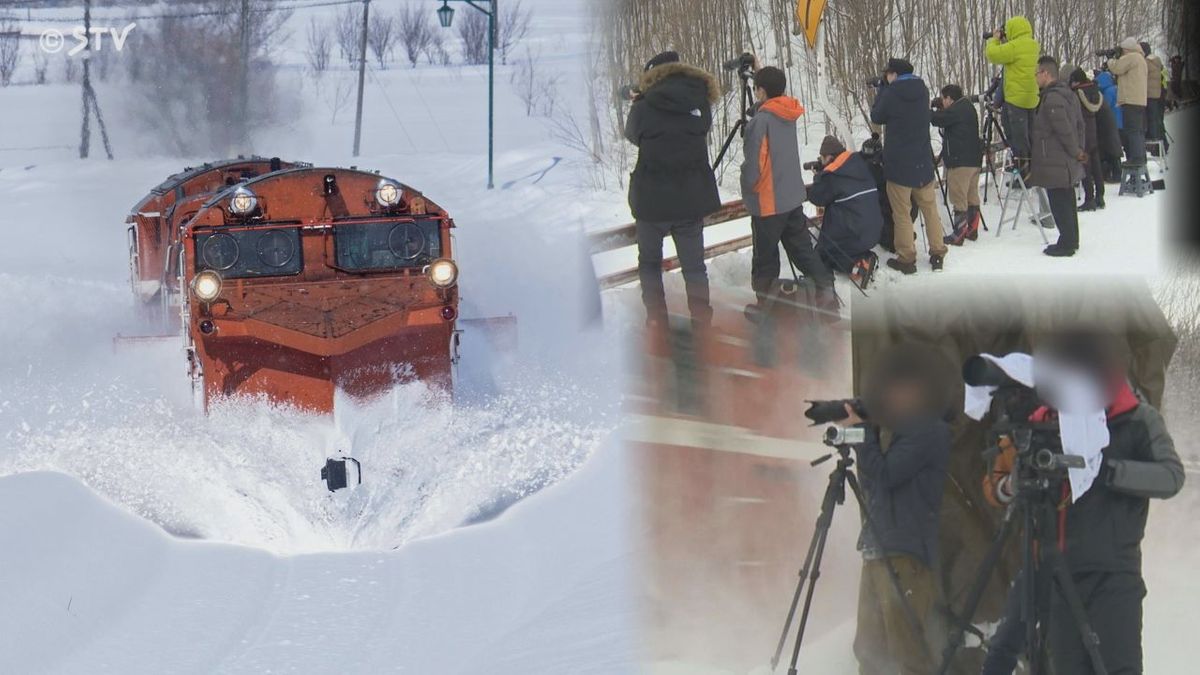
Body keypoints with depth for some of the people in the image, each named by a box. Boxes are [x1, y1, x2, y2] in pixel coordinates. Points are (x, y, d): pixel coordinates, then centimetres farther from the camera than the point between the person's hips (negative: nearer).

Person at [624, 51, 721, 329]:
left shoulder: (645, 108, -13)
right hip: (692, 199, 2)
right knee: (694, 262, 12)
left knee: (650, 260, 17)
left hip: (653, 200, -2)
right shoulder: (700, 103, -5)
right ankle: (701, 318, 8)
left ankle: (656, 319, 12)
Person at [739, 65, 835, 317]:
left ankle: (764, 301, 15)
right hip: (793, 196, 7)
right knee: (802, 248, 13)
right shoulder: (788, 116, 2)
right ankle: (825, 289, 6)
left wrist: (748, 186, 0)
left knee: (765, 255, 5)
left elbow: (754, 164, -20)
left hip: (768, 201, -7)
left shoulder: (760, 121, -20)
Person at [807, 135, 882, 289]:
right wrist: (822, 171, 12)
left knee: (822, 254, 12)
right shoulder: (860, 163, 6)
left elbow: (816, 198, -4)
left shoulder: (832, 175, -18)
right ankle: (864, 257, 4)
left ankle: (858, 264, -13)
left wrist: (818, 176, 10)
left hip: (852, 234, -8)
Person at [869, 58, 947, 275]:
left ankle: (906, 258, 5)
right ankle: (938, 254, 16)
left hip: (898, 163, -5)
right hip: (923, 161, 5)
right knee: (930, 209, 13)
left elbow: (876, 117, 0)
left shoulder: (891, 94, -15)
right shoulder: (923, 91, 2)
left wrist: (883, 87, 6)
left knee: (902, 213, 3)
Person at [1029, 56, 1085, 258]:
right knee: (1067, 202, 18)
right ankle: (1070, 241, 26)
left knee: (1059, 204, -3)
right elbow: (1079, 124, 16)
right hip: (1068, 164, 10)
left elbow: (1065, 130, -23)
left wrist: (1076, 152, -11)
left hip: (1055, 165, -10)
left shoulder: (1052, 99, -21)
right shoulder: (1068, 95, 12)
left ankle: (1066, 244, 0)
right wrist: (1079, 150, 14)